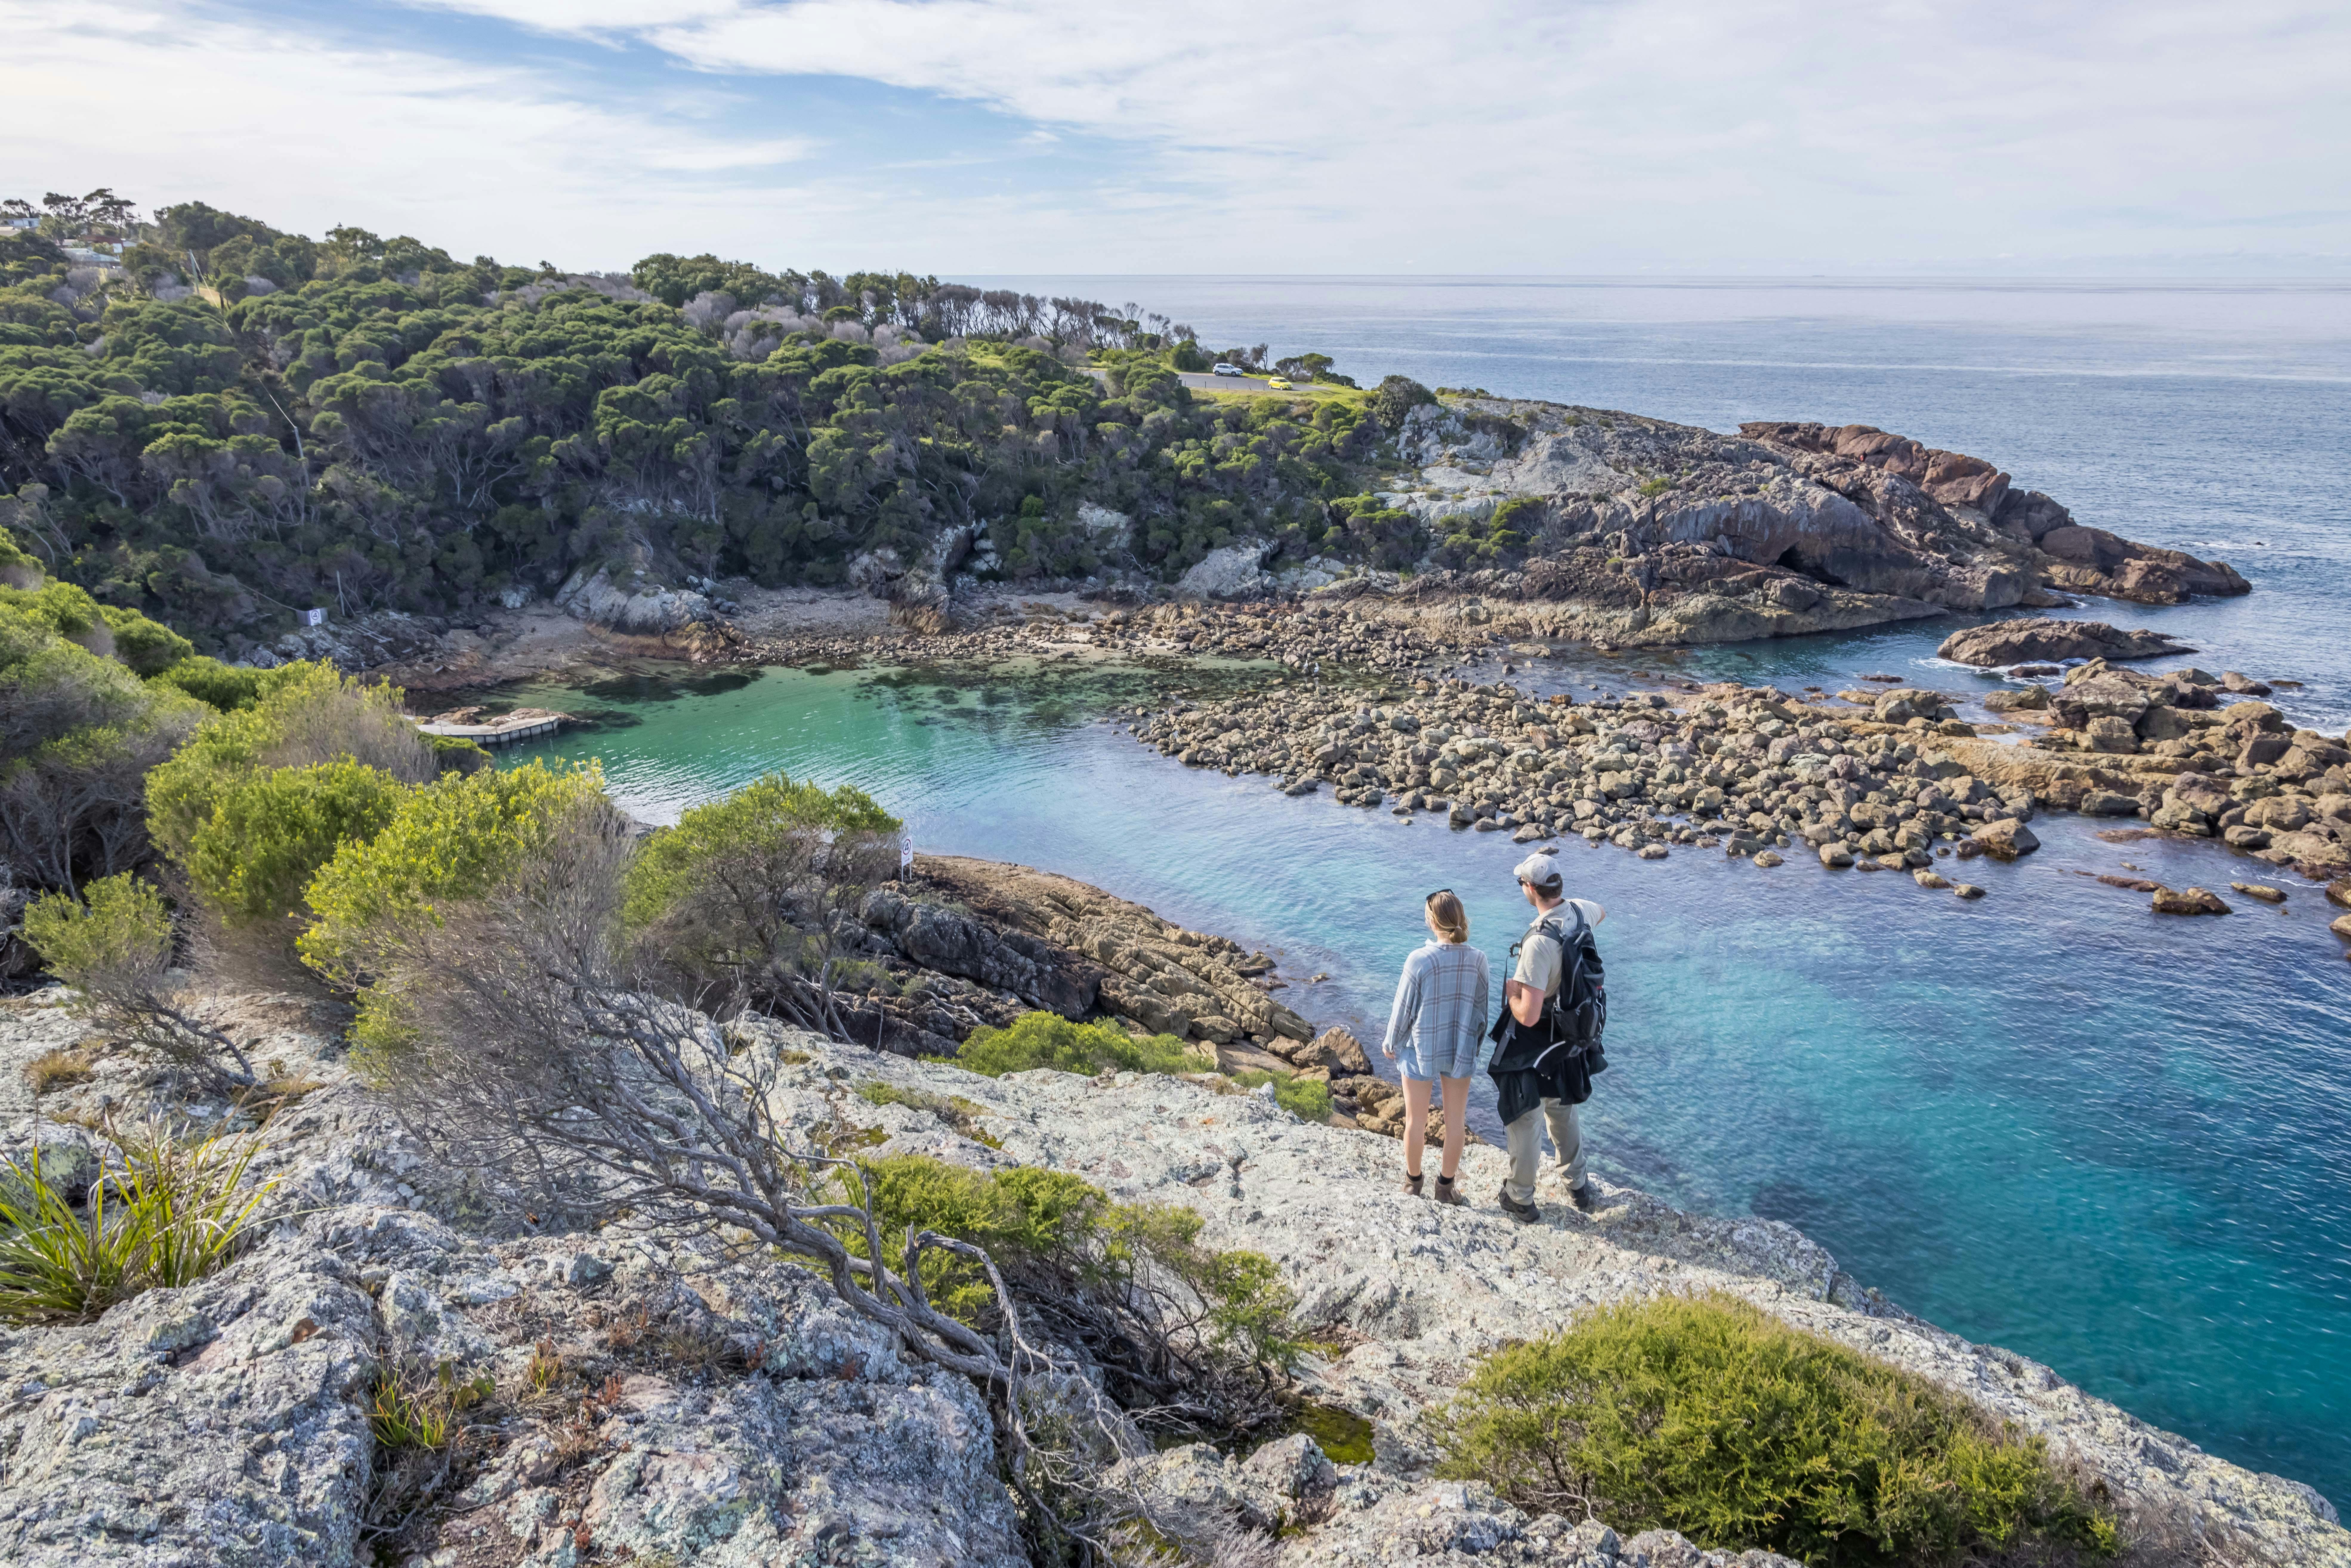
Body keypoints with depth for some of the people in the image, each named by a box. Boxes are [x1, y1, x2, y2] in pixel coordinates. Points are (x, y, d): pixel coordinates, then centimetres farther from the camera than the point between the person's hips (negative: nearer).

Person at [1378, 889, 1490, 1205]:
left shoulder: (1420, 959, -23)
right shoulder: (1478, 959, -13)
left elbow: (1404, 1008, -13)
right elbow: (1482, 1006, 0)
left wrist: (1390, 1043, 4)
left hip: (1421, 1049, -2)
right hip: (1461, 1050, 2)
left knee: (1416, 1120, 16)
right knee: (1455, 1122, 17)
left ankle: (1413, 1181, 33)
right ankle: (1446, 1186, 30)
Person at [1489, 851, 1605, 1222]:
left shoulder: (1539, 942, -34)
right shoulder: (1580, 911, -10)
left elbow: (1529, 1016, -34)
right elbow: (1601, 913, 20)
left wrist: (1511, 992, -15)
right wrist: (1562, 896, 28)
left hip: (1532, 1050, -8)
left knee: (1525, 1122, 12)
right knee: (1563, 1114, 27)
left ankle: (1520, 1199, 29)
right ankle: (1579, 1188, 42)